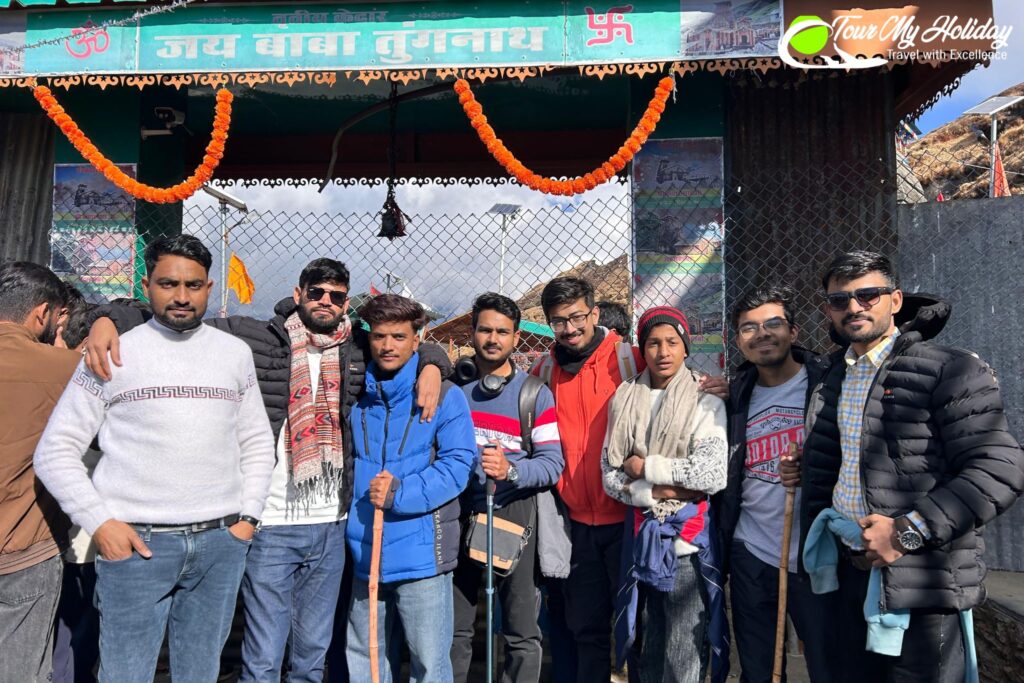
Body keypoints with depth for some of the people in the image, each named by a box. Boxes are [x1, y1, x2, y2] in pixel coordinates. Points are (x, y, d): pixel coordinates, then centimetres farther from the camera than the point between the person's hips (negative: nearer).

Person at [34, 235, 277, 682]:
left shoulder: (235, 353, 8)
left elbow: (258, 443, 13)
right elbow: (55, 450, 0)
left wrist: (248, 516, 4)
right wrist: (99, 523, -8)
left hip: (221, 543, 3)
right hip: (135, 543, -2)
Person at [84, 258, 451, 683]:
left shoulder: (359, 350, 5)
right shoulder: (253, 339, -5)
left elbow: (419, 347, 17)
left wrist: (431, 367, -4)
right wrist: (109, 319, -20)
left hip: (331, 525, 4)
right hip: (269, 524, -3)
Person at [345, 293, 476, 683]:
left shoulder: (444, 397, -5)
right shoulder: (356, 397, 8)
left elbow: (457, 465, -12)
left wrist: (400, 494, -22)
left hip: (421, 553, -4)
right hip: (364, 552, 5)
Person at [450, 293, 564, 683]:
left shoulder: (535, 394, 2)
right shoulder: (453, 386, 9)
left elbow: (552, 464, -5)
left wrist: (511, 470, -23)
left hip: (516, 516, -2)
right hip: (460, 516, 2)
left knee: (522, 633, 5)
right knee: (454, 629, 10)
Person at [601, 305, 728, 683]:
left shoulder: (706, 402, -3)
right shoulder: (624, 401, 6)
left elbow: (713, 475, -16)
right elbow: (610, 475, 0)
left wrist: (644, 466, -11)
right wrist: (659, 491, -14)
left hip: (687, 540, -3)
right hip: (640, 537, 3)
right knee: (647, 646, 18)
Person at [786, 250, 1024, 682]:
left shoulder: (950, 371, -10)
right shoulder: (833, 381, 11)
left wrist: (908, 531, -21)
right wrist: (809, 471, 6)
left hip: (924, 584, -6)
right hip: (852, 572, 7)